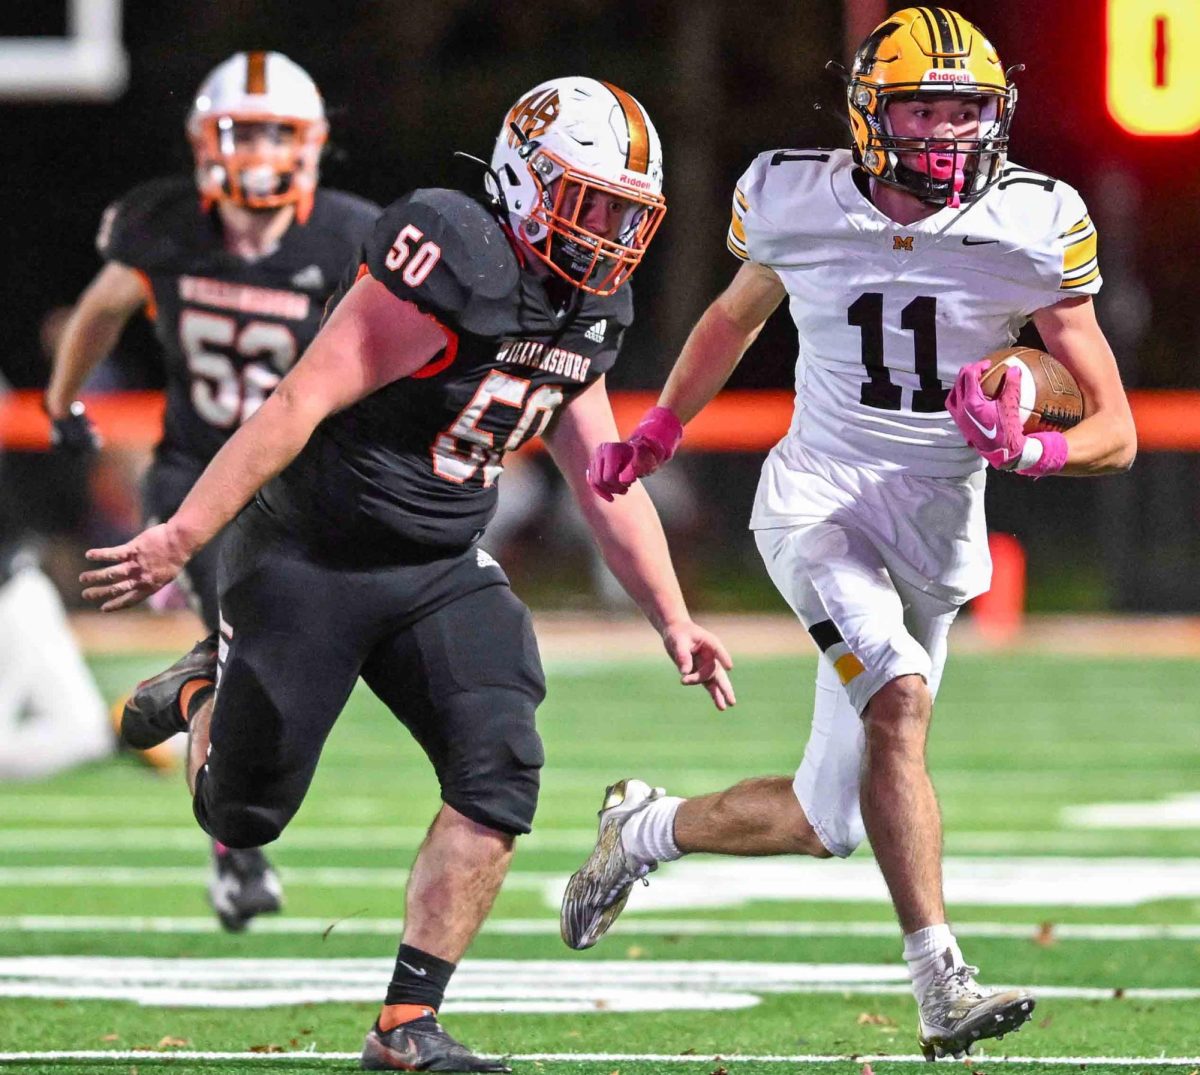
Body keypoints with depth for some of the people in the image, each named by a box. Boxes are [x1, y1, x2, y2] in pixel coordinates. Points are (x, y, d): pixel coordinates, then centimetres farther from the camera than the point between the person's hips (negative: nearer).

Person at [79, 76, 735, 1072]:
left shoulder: (587, 318, 3)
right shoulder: (457, 265, -24)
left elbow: (606, 482, 13)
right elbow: (300, 404, -24)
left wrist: (674, 622, 8)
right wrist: (182, 536, -26)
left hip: (439, 571, 7)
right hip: (308, 562, -7)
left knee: (500, 774, -14)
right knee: (245, 816, 6)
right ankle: (205, 702, 42)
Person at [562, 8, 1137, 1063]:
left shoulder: (1033, 230, -9)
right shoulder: (796, 202, -6)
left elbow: (1115, 430, -6)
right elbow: (737, 313, 19)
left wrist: (1031, 450, -27)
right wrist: (654, 434, 27)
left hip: (936, 528, 3)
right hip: (820, 500, -3)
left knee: (827, 821, 7)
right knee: (899, 696, -31)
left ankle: (646, 828, 35)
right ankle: (944, 984, -32)